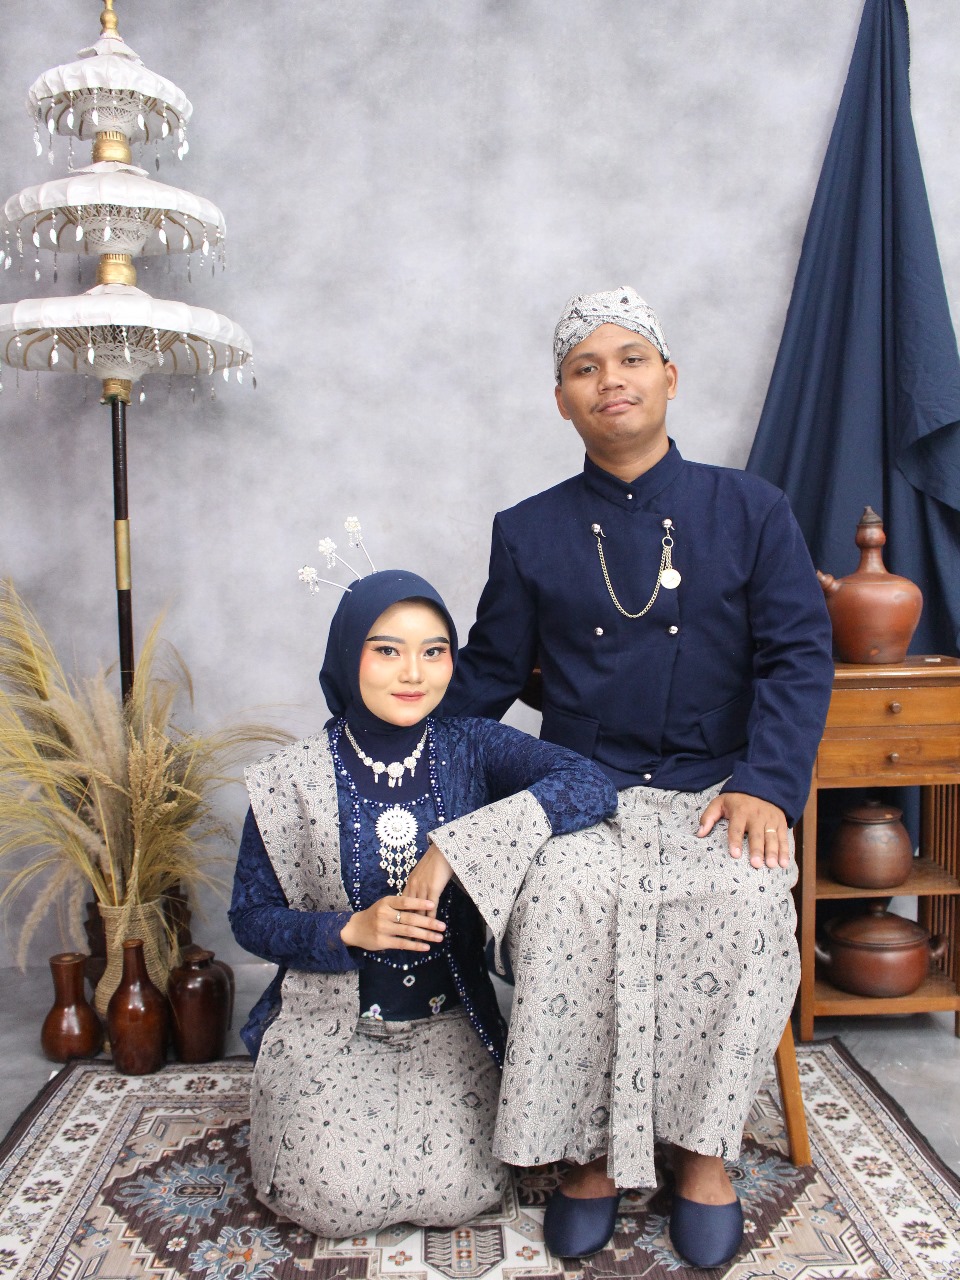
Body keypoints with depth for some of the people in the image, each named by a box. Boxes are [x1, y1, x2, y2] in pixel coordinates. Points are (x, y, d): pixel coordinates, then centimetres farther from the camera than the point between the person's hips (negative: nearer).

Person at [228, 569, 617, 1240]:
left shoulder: (471, 749, -8)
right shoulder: (293, 779, -8)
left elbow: (591, 787, -25)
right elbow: (251, 916, -2)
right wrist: (352, 930, -21)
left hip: (449, 1016, 1)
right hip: (330, 1017, 0)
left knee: (454, 1197, -15)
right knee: (342, 1202, -15)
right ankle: (307, 1105, 18)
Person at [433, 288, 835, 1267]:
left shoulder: (750, 511, 8)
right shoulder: (528, 533, 11)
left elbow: (797, 656, 2)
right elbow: (486, 677, 13)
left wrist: (766, 784, -13)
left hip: (715, 791, 0)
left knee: (739, 898, -30)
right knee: (567, 898, -30)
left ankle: (702, 1146, -8)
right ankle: (594, 1149, -11)